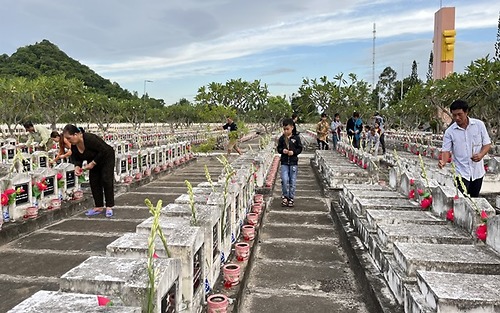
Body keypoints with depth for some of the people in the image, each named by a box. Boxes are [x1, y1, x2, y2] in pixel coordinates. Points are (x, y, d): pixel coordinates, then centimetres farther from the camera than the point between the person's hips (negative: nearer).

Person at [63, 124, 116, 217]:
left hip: (106, 158, -7)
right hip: (93, 160, 7)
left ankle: (109, 207, -4)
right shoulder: (73, 145, -13)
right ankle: (99, 207, 8)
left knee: (106, 180, -10)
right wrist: (77, 166, -22)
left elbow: (104, 151, -30)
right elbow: (76, 158, -1)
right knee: (94, 182, 1)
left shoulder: (90, 139, -35)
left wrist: (93, 163, -28)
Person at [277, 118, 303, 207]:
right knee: (284, 180, -8)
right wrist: (282, 150, -12)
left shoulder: (296, 138, -1)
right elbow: (278, 148, 9)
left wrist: (294, 152, -14)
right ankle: (285, 196, 10)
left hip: (293, 162, 0)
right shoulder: (282, 138, 3)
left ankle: (291, 198, 16)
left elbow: (300, 148, 3)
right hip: (284, 162, 1)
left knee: (293, 181, 5)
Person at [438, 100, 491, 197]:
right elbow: (446, 150, -6)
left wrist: (481, 154, -17)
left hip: (478, 171, 2)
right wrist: (443, 161, -27)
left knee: (475, 199, 15)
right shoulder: (449, 131, -6)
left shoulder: (479, 124, -2)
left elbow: (487, 144, 3)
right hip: (461, 173, -2)